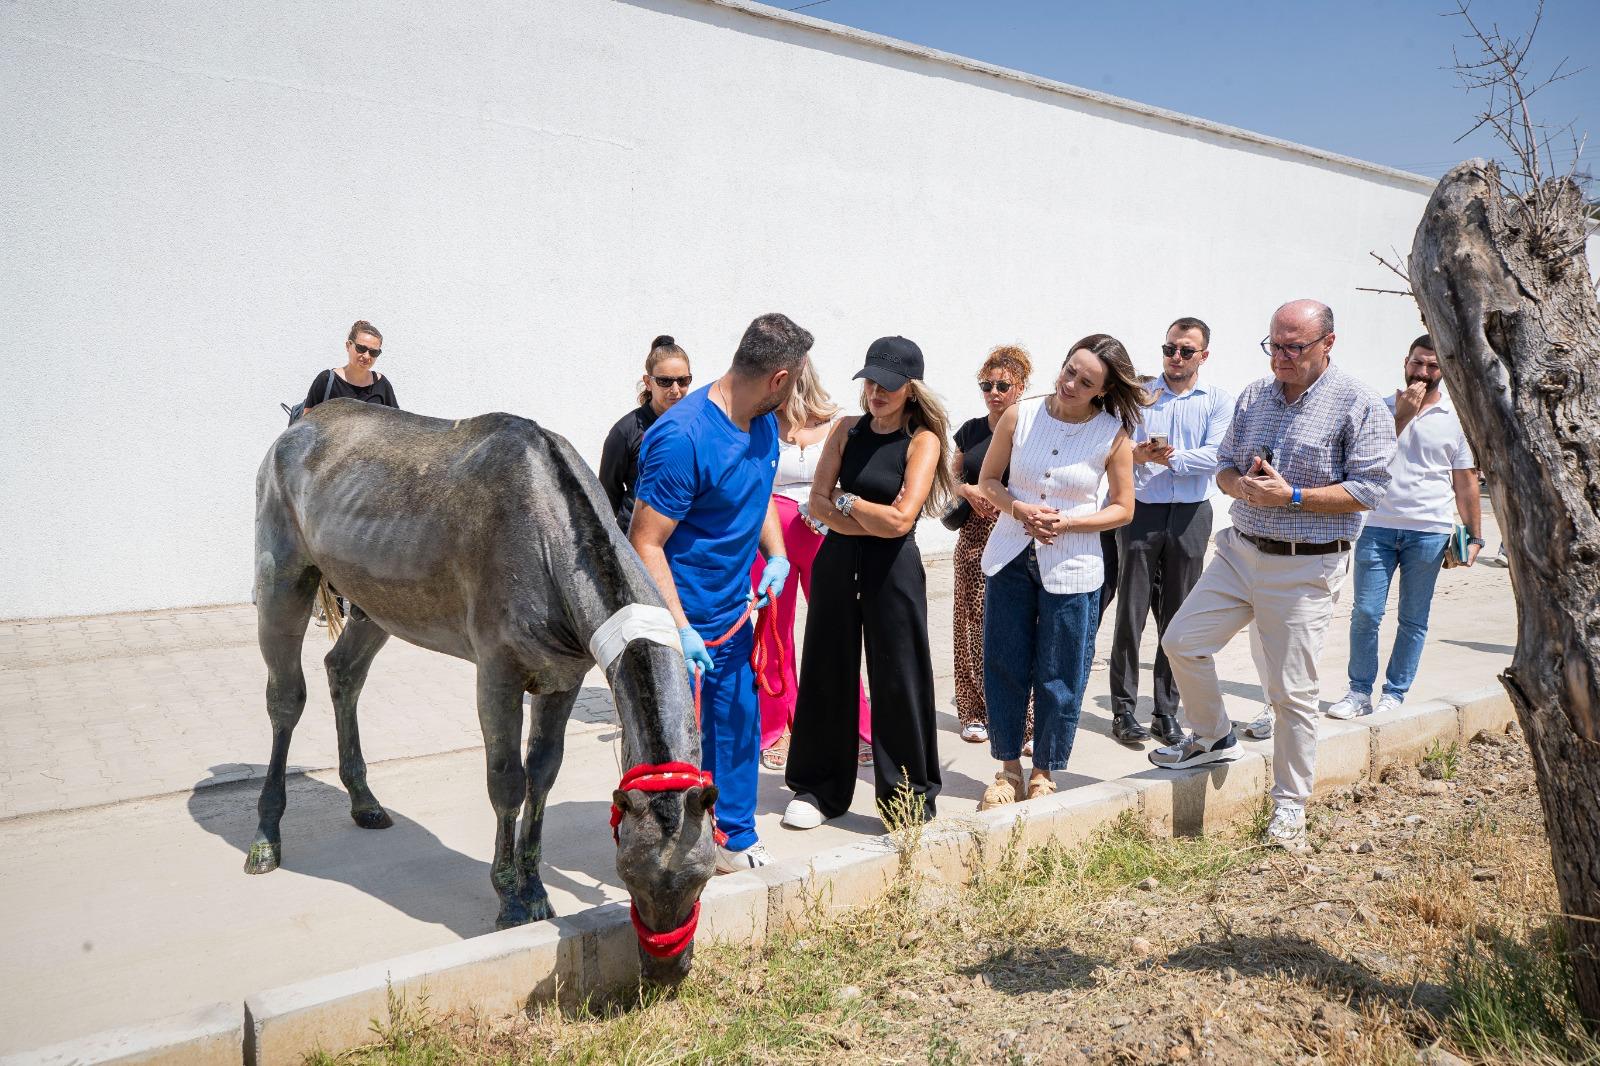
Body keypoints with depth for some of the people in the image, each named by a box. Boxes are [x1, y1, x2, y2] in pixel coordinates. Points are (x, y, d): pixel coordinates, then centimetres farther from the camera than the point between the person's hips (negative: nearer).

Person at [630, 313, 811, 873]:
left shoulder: (763, 422, 1)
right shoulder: (682, 437, -26)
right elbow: (645, 544, -25)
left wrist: (776, 555, 4)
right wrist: (679, 629, -29)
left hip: (735, 612, 8)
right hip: (682, 621, -8)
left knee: (738, 727, 19)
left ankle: (736, 843, 37)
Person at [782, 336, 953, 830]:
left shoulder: (922, 439, -6)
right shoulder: (846, 429, 6)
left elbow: (900, 518, -15)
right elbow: (818, 501, -1)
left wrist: (845, 500, -4)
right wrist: (867, 522, -13)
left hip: (893, 569, -4)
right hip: (837, 562, 4)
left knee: (897, 680, 3)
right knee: (828, 673, 10)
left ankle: (907, 796, 19)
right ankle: (821, 788, 26)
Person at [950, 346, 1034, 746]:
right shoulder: (971, 430, 13)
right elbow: (950, 479, 18)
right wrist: (969, 491, -2)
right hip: (975, 537, 4)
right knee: (975, 622, 5)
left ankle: (1020, 714, 0)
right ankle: (975, 712, 15)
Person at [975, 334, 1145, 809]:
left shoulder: (1114, 434, -9)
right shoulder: (1019, 416, -5)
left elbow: (1123, 508, -2)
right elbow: (989, 479, 5)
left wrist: (1066, 523, -16)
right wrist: (1019, 510, -15)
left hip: (1071, 568, -2)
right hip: (1010, 555, 2)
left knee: (1059, 678, 6)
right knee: (1003, 667, 9)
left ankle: (1043, 774, 26)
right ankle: (1009, 768, 27)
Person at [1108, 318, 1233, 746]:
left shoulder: (1219, 401, 5)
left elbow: (1217, 456, -9)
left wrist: (1170, 458, -15)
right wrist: (1136, 453, -27)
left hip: (1190, 515, 1)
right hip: (1140, 512, 0)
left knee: (1177, 617, 7)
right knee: (1131, 613, 0)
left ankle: (1166, 710, 16)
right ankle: (1124, 708, 8)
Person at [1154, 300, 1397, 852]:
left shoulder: (1359, 406, -8)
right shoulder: (1253, 396, 9)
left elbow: (1367, 490, -13)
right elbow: (1223, 464, 14)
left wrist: (1292, 497, -21)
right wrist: (1242, 485, -9)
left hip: (1304, 568, -6)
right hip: (1240, 551, 6)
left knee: (1292, 692, 0)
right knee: (1181, 641, 6)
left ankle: (1290, 806, 16)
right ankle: (1213, 737, 31)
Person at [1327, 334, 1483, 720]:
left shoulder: (1457, 417, 6)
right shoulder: (1381, 409, 6)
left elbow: (1465, 482, 8)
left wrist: (1473, 535, 6)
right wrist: (1401, 416, -12)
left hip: (1429, 531, 0)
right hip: (1378, 525, 0)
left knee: (1414, 619, 6)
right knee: (1366, 613, -3)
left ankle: (1395, 694, 16)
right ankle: (1359, 692, 8)